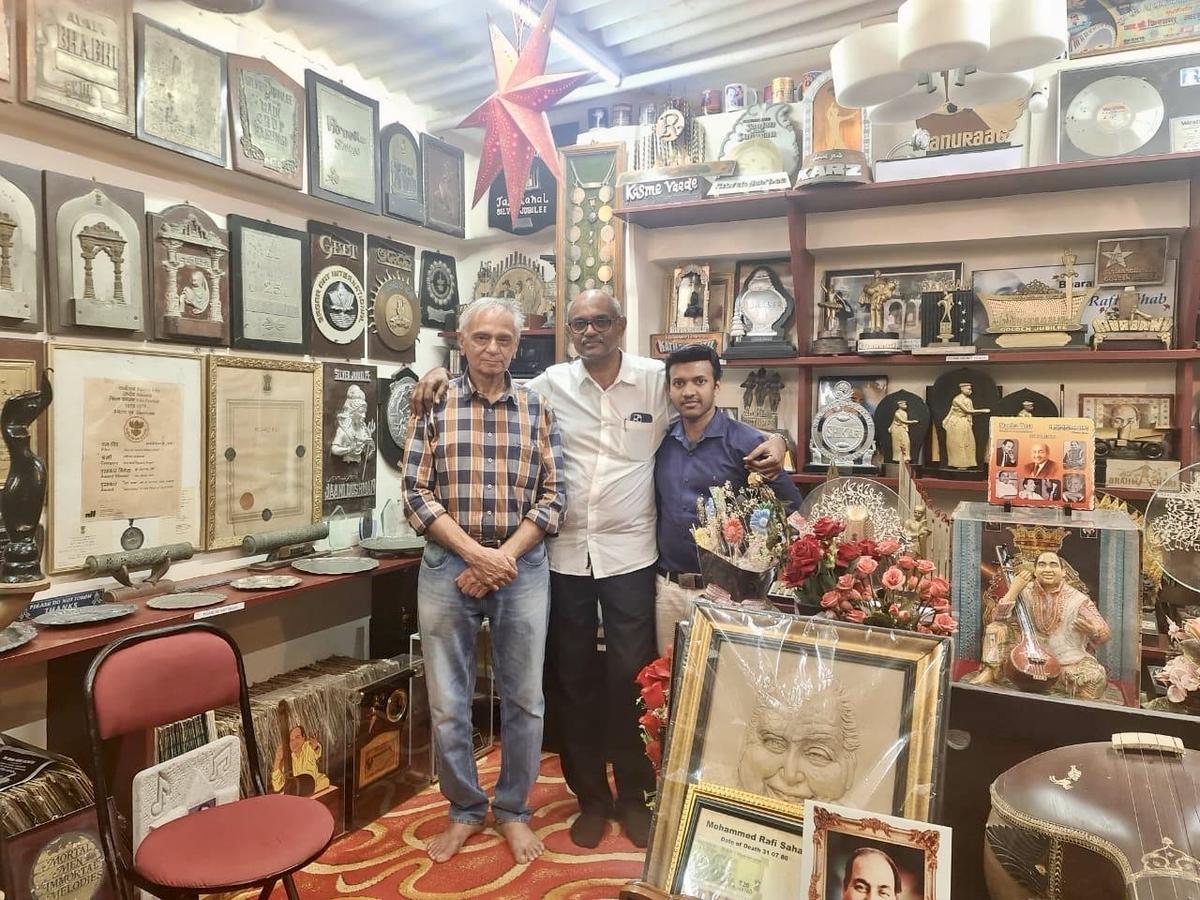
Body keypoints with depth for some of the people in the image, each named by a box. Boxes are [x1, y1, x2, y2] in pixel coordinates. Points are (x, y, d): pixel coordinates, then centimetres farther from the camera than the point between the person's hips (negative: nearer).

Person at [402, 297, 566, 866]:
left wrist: (504, 557, -11)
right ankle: (464, 810, 31)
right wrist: (476, 552, -14)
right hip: (447, 566, -1)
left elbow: (553, 496, 0)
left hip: (523, 568, 1)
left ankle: (513, 810, 31)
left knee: (524, 700, 10)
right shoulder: (435, 405, 0)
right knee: (447, 703, 9)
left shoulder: (537, 409, 3)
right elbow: (416, 493, -5)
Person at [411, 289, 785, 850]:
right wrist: (444, 375, -3)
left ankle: (633, 795, 28)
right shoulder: (551, 384, 2)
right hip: (564, 553, 2)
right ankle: (590, 796, 30)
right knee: (572, 676, 12)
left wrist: (769, 443, -13)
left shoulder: (657, 381, -2)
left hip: (629, 553, -1)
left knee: (630, 676, 7)